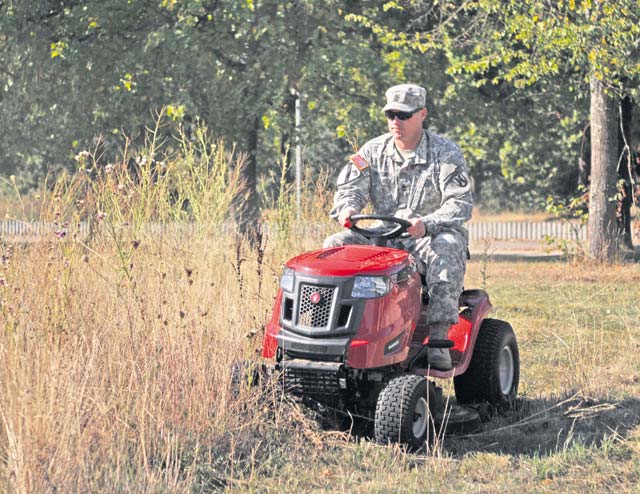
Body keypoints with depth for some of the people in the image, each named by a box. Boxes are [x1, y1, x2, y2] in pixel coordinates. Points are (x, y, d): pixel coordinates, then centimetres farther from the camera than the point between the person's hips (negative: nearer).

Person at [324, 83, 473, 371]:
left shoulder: (446, 154, -4)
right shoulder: (373, 151, 9)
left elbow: (461, 203, -13)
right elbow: (351, 188, 3)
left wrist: (426, 224, -32)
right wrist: (347, 208, -24)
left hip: (431, 236, -4)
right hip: (383, 236, 4)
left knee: (447, 249, -38)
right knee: (336, 245, -17)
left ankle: (438, 336, -42)